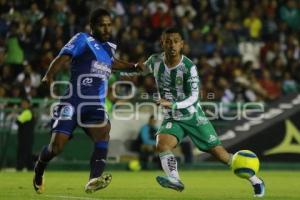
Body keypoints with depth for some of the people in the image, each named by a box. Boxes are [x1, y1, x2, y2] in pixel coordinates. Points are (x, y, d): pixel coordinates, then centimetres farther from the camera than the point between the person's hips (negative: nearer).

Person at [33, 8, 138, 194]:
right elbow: (62, 58, -16)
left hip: (95, 105, 5)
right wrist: (49, 76, -30)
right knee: (57, 145, -9)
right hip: (72, 102, -5)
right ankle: (39, 170, 25)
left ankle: (94, 180, -39)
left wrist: (133, 66, 38)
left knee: (103, 131, -27)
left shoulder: (109, 47, 19)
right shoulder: (83, 39, -3)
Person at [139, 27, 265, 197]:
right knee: (162, 144, -29)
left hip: (193, 116, -3)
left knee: (220, 153, -2)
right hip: (172, 119, 3)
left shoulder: (189, 67, -21)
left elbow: (193, 97, -24)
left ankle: (256, 181, 13)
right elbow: (144, 68, 18)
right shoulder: (155, 61, -8)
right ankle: (174, 180, -36)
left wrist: (173, 105, -36)